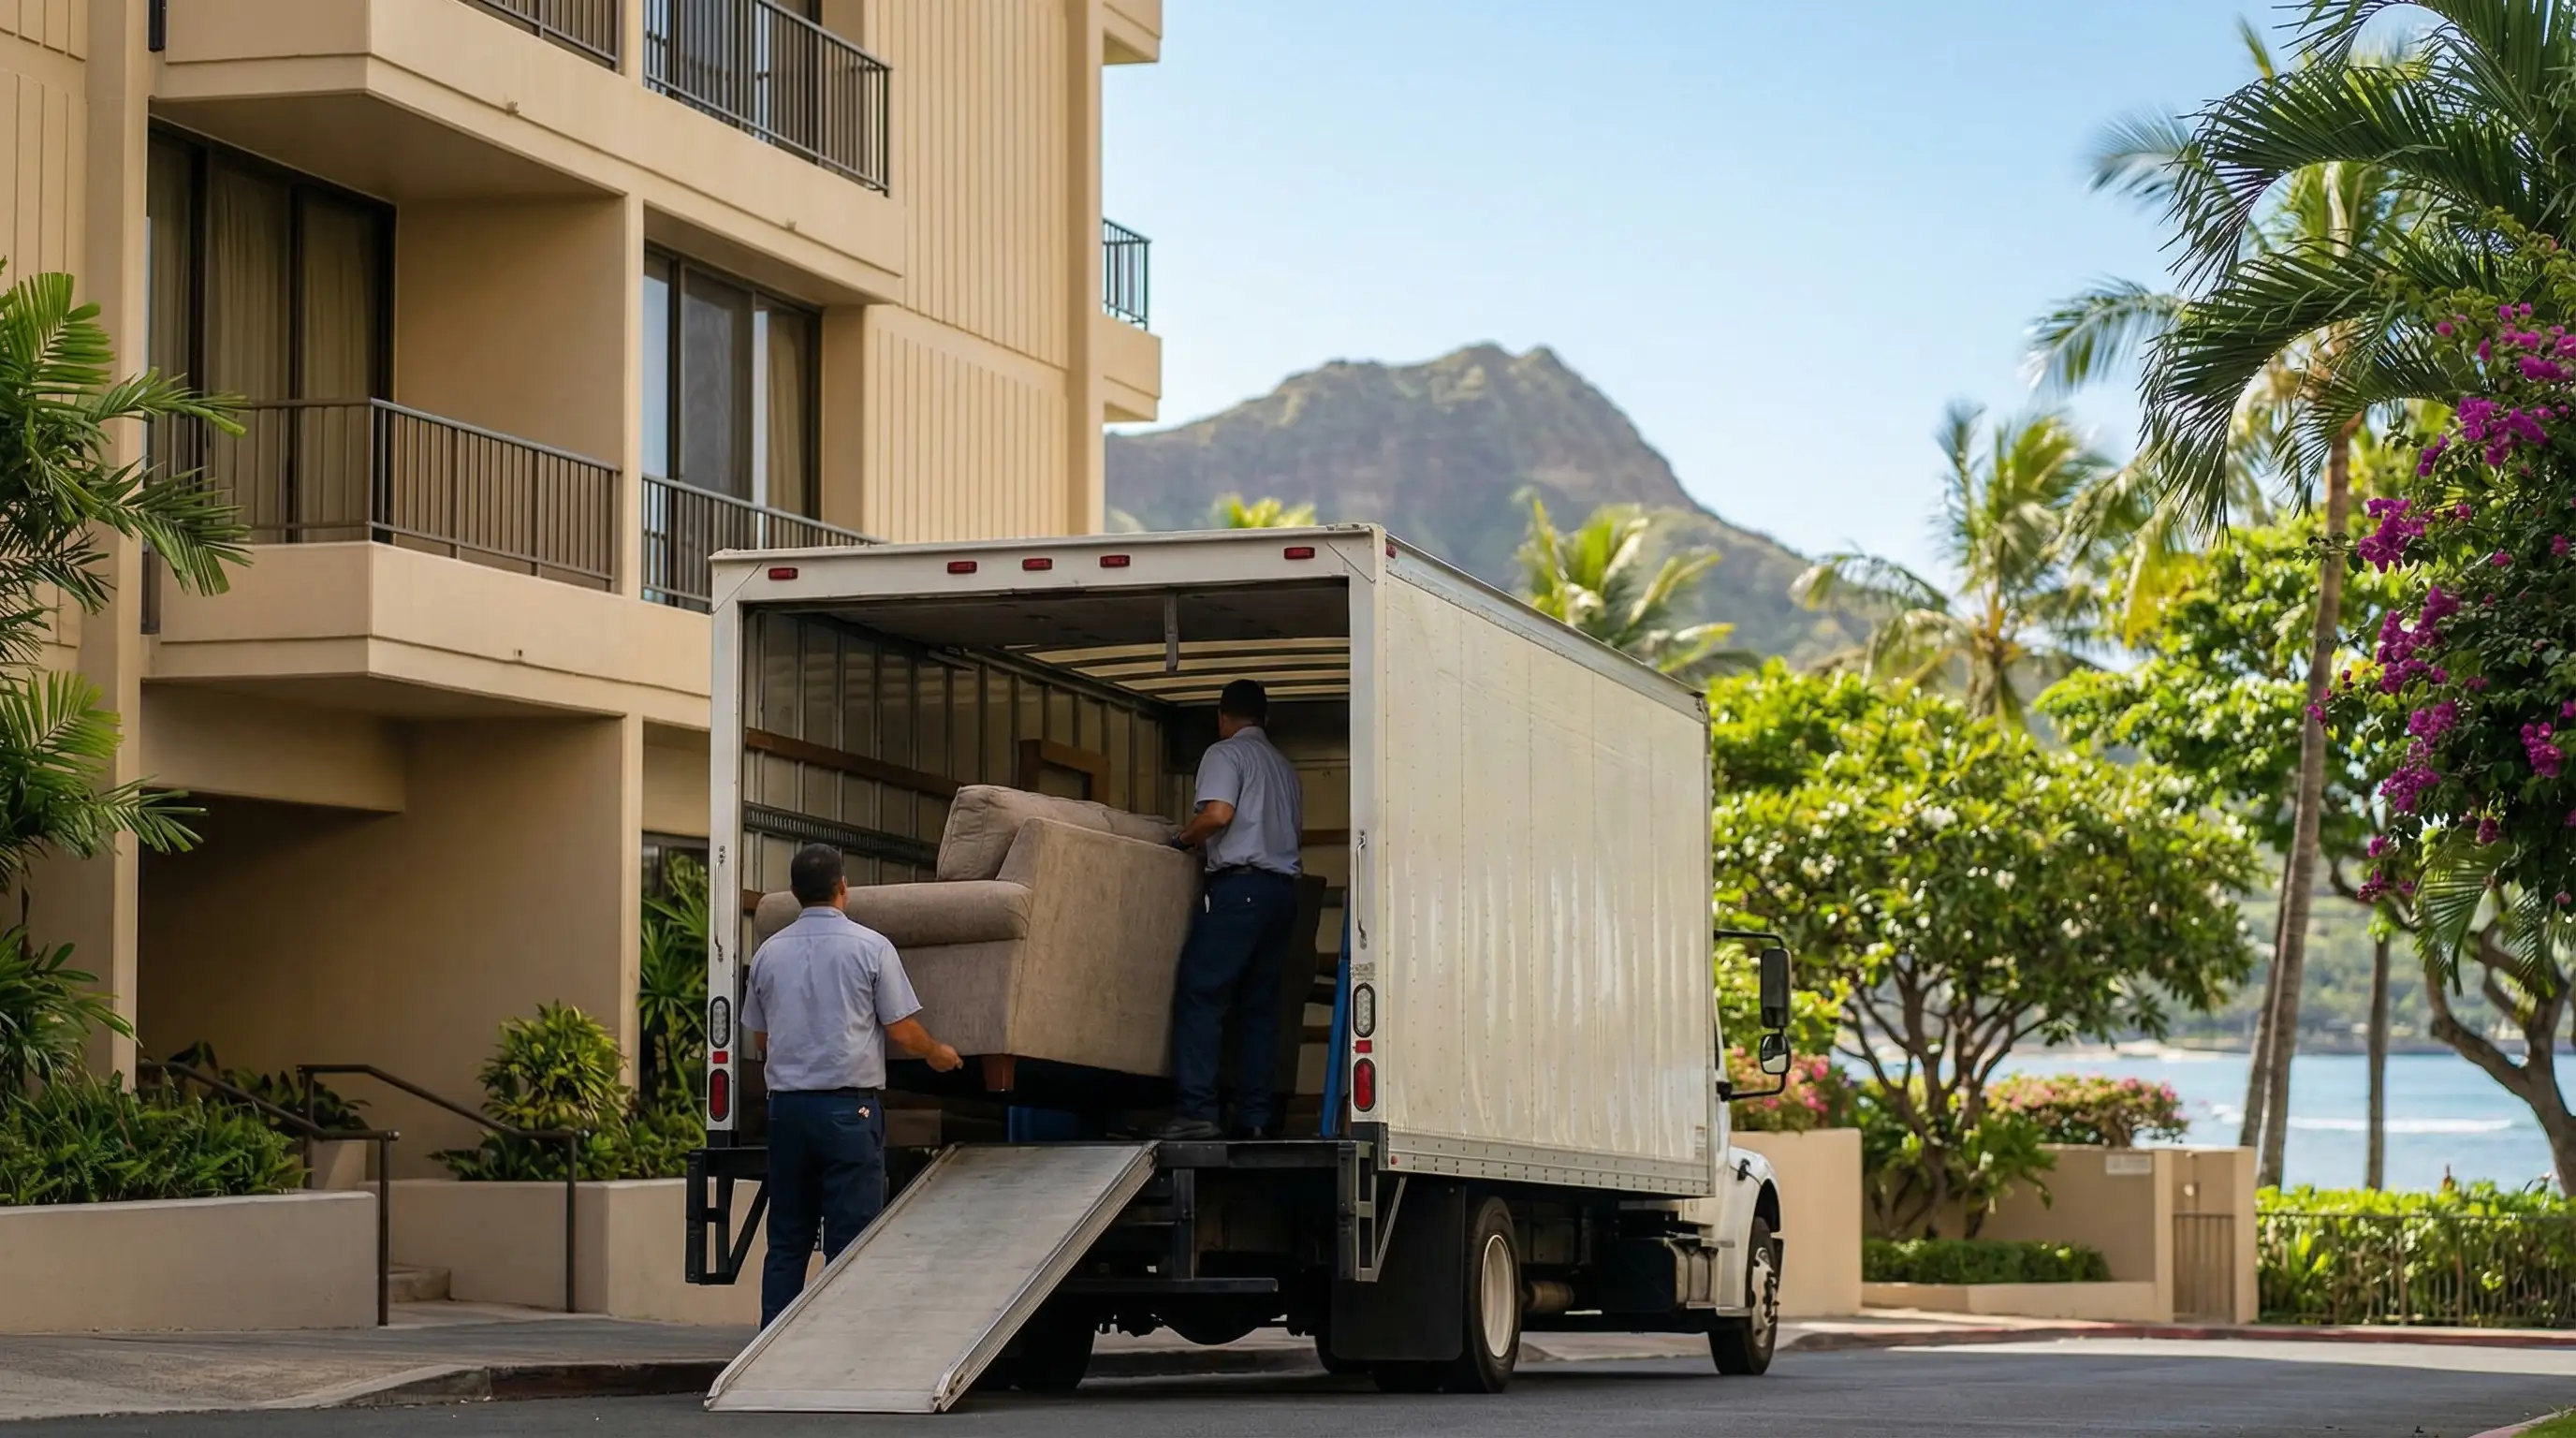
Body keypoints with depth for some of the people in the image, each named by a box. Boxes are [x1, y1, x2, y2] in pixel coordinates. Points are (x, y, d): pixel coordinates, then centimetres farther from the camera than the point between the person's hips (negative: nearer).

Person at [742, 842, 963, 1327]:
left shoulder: (769, 954, 7)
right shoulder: (869, 947, -6)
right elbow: (903, 1032, -3)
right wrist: (937, 1053, 18)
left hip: (786, 1104, 5)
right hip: (848, 1106, -4)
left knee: (787, 1238, 10)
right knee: (849, 1238, -2)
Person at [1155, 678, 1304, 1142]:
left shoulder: (1224, 754, -1)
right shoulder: (1283, 765, 21)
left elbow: (1218, 813, -15)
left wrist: (1183, 839, 1)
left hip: (1240, 885, -7)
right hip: (1283, 888, 8)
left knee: (1200, 995, -10)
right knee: (1259, 1003, 8)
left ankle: (1196, 1110, -20)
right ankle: (1254, 1116, 3)